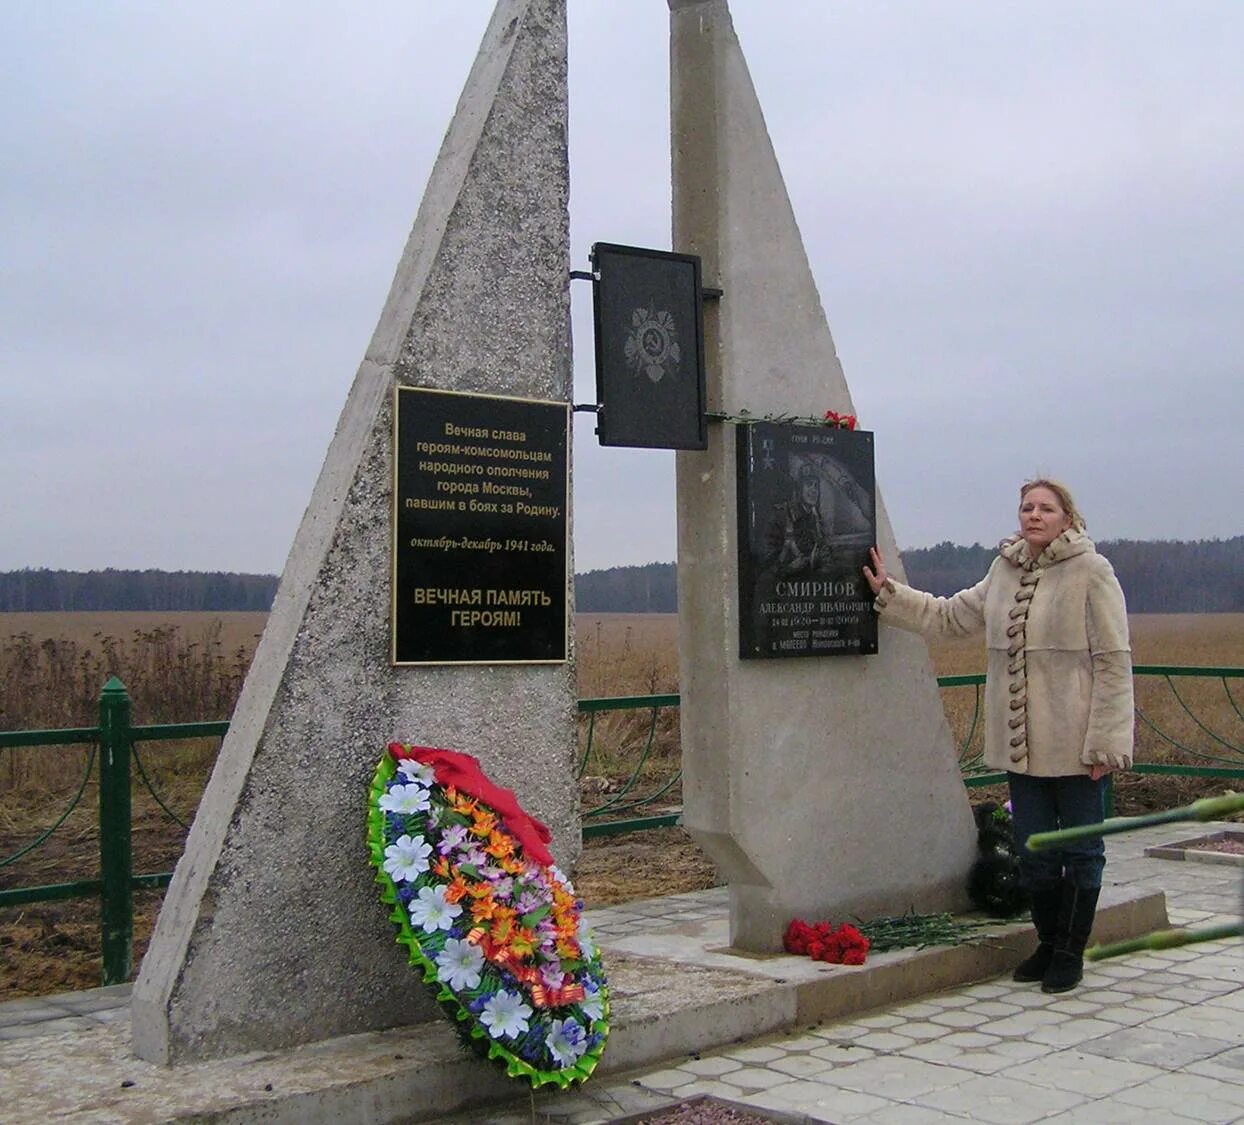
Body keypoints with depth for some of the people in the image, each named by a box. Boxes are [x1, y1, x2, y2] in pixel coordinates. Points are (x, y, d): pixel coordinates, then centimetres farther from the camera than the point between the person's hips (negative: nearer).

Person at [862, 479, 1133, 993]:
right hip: (1020, 744, 6)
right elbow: (949, 616, 22)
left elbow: (1114, 661, -11)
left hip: (1074, 745, -6)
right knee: (1034, 853, 14)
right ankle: (1048, 944, 29)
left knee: (1080, 850, 7)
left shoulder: (1091, 572, -9)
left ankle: (1071, 952, 20)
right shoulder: (1004, 573, 10)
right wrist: (887, 593, 16)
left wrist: (1105, 742, -15)